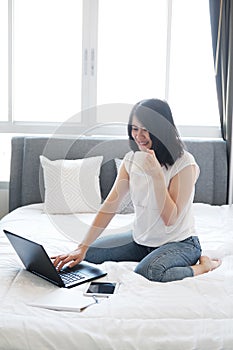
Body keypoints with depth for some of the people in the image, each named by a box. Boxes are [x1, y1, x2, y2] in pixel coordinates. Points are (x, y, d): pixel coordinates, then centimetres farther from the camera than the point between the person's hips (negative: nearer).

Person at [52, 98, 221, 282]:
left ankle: (203, 265, -7)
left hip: (180, 243, -6)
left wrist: (157, 175, -32)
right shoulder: (132, 159, -2)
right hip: (141, 240, 6)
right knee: (89, 253, -3)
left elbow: (170, 219, -22)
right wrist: (82, 248, -17)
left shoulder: (184, 163, -20)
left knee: (147, 271, -36)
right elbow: (110, 205, -9)